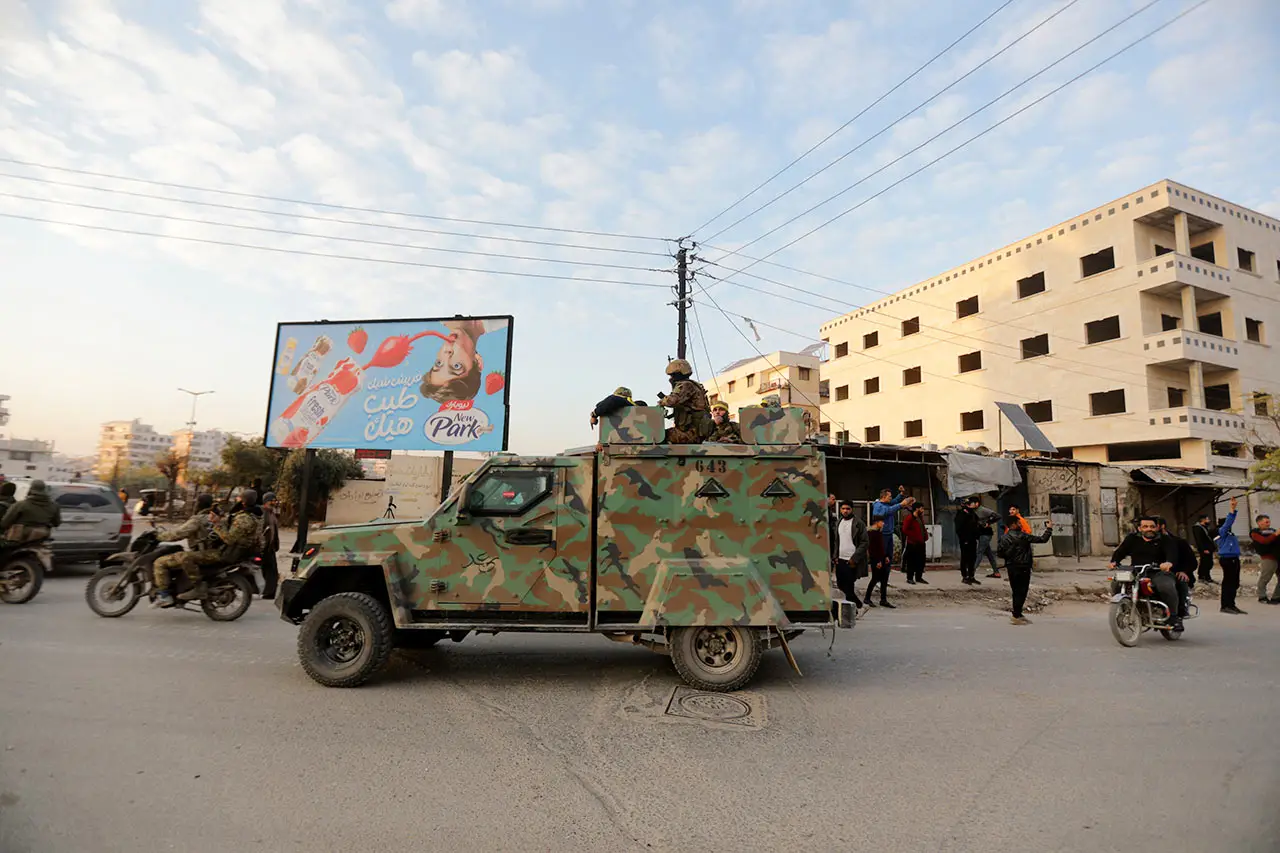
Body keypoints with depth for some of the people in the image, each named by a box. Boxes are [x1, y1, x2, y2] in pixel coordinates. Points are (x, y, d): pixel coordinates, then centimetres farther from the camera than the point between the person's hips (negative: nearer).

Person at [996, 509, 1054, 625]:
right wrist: (1048, 529, 6)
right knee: (1022, 591, 0)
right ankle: (1017, 616, 0)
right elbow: (1041, 539, -9)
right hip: (1023, 567, -6)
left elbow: (999, 551, 2)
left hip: (1011, 567, 6)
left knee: (1016, 591, 15)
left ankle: (1017, 613, 22)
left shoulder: (1004, 537, 3)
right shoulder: (1023, 536, -13)